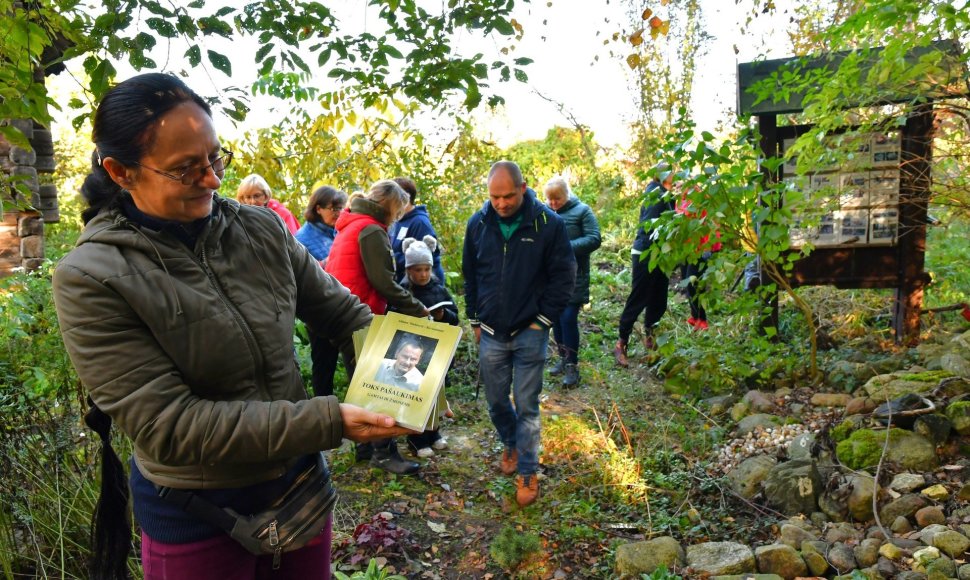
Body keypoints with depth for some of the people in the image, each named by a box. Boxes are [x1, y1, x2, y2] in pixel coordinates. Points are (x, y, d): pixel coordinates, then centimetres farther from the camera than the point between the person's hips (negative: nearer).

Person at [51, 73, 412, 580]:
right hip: (195, 515, -4)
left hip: (300, 479, 4)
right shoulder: (89, 280, -19)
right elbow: (170, 426, -23)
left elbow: (342, 311, 2)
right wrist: (329, 421, -28)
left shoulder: (261, 229, -7)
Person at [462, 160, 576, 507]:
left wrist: (544, 320, -7)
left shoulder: (548, 223, -12)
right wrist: (475, 320, 10)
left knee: (527, 406, 3)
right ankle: (511, 444, 43)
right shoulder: (478, 224, -2)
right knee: (496, 401, 15)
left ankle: (527, 473, 20)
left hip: (530, 333, -3)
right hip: (491, 333, 3)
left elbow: (564, 276, -5)